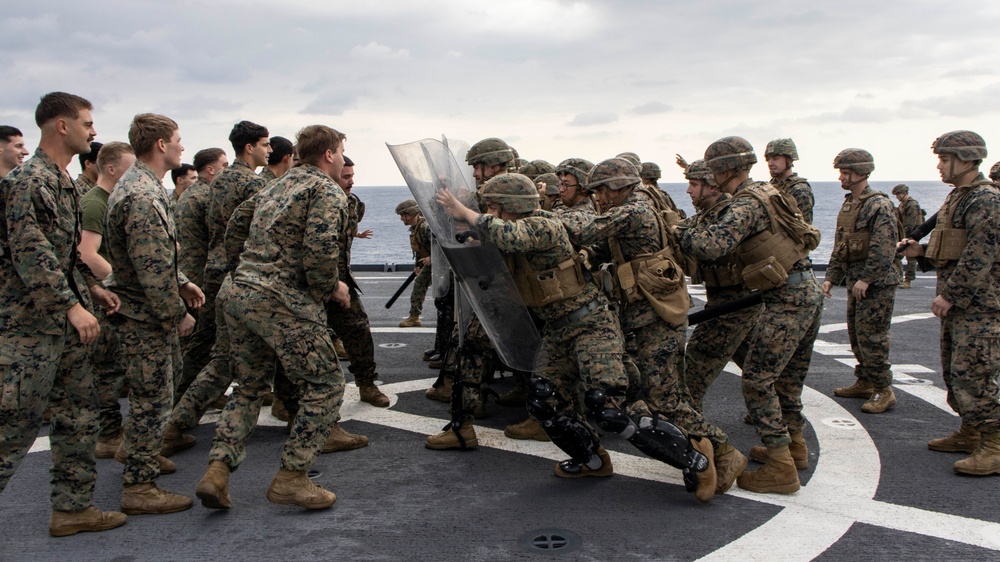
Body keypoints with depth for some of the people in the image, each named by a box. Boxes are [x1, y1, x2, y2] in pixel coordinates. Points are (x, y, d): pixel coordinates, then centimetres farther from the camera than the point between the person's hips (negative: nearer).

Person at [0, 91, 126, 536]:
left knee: (79, 414, 12)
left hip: (65, 322, 10)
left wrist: (92, 288, 15)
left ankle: (72, 506, 21)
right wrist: (73, 306, -25)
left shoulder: (64, 182, 16)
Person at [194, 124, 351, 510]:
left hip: (239, 292, 9)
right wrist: (332, 288, 0)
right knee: (325, 385, 3)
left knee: (251, 386, 20)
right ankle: (291, 478, 2)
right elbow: (320, 253, -18)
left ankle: (217, 471, 9)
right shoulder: (327, 192, -4)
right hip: (282, 302, -8)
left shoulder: (278, 185, 22)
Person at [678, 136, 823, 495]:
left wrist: (678, 233, -14)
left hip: (787, 299, -10)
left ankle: (780, 469, -2)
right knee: (788, 376, 22)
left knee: (757, 380, -5)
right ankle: (794, 446, 36)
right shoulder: (764, 192, 15)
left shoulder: (746, 204, -15)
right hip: (809, 291, 10)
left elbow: (714, 244, -29)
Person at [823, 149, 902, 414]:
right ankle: (865, 382, 25)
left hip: (877, 282, -9)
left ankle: (883, 390, 1)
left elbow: (884, 247, -22)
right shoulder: (848, 204, 14)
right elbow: (839, 245, 18)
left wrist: (866, 279, -23)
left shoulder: (879, 205, -15)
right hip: (856, 280, 9)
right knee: (856, 333, 14)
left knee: (871, 335, -8)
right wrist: (832, 277, 12)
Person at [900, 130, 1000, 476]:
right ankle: (970, 435, 26)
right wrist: (921, 252, 8)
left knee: (971, 376, -11)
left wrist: (949, 295, -21)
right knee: (953, 373, 15)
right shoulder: (958, 197, 17)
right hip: (957, 305, 10)